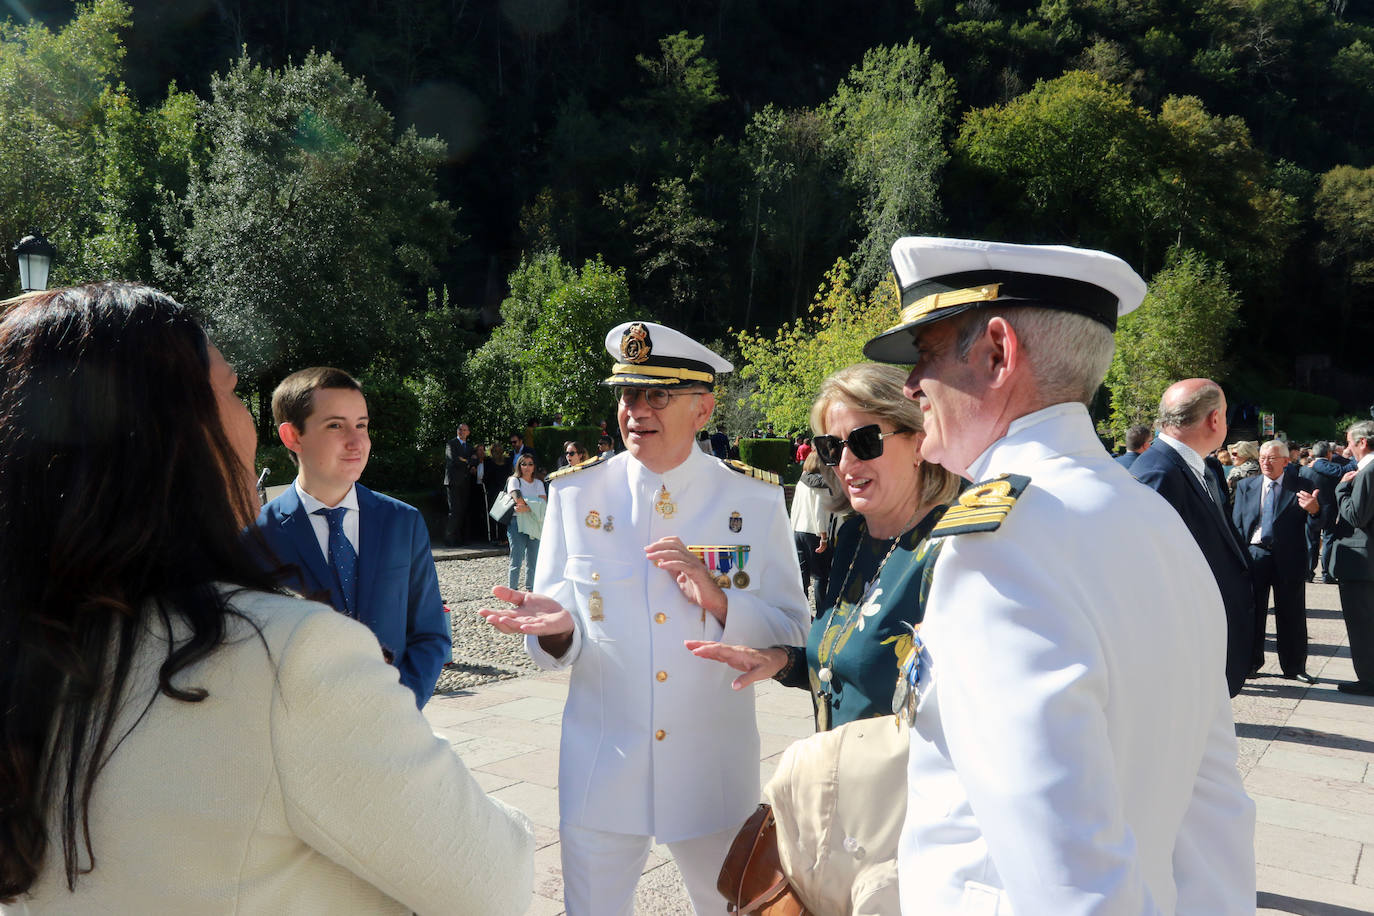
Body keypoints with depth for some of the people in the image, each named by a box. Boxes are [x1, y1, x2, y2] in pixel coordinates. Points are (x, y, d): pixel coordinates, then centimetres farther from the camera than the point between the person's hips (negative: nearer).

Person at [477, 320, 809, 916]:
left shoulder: (756, 500, -5)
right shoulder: (575, 494, -3)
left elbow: (792, 637, -5)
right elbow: (558, 644, 1)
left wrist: (718, 599, -22)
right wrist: (557, 626, -22)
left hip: (714, 774, 0)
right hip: (600, 773, 0)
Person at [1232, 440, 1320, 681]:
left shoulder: (1302, 485, 1)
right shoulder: (1246, 486, 8)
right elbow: (1237, 524, 8)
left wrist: (1314, 510, -27)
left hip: (1289, 559, -1)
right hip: (1255, 554, 2)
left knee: (1292, 614, 7)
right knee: (1252, 611, 7)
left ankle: (1294, 667, 20)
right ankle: (1250, 663, 19)